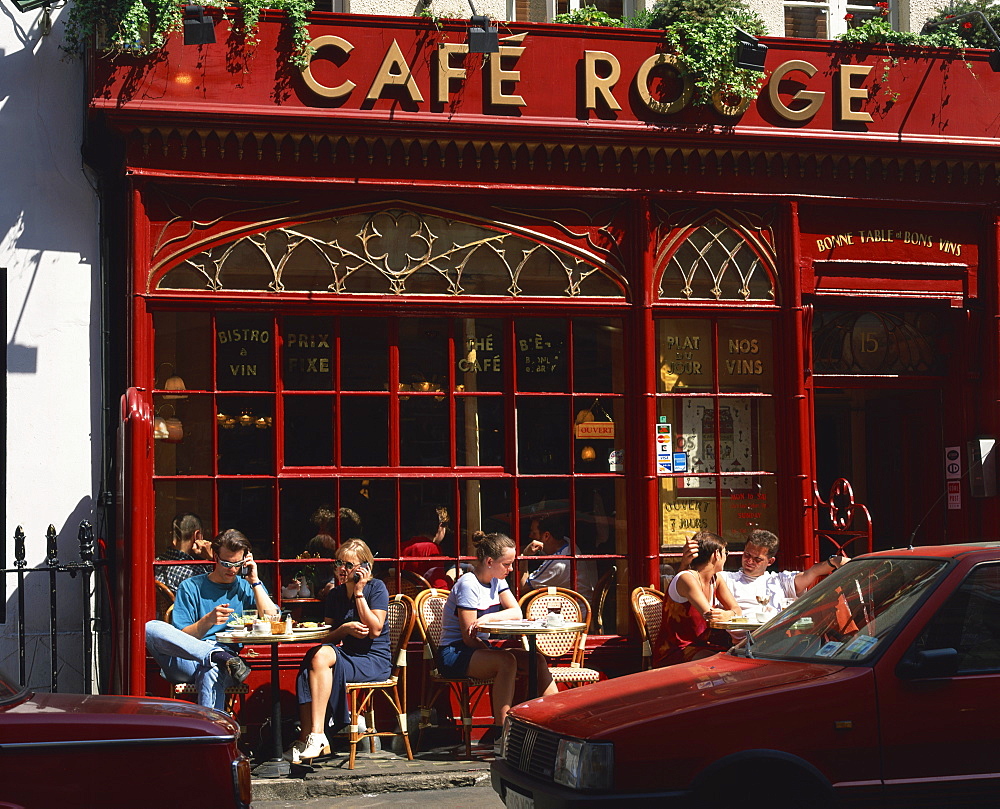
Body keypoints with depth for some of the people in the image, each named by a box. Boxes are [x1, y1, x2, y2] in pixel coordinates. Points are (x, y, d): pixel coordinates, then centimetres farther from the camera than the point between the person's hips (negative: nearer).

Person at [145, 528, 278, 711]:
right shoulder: (191, 588, 14)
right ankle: (220, 656, -38)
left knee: (212, 671, -41)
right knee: (150, 629, -30)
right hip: (186, 663, 1)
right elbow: (180, 637, 4)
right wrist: (208, 621, -15)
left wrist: (255, 581, 4)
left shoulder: (246, 588, 19)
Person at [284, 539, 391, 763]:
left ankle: (317, 735, -33)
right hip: (348, 656, 5)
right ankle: (306, 737, -31)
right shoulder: (335, 595, 14)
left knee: (322, 657, -30)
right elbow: (328, 637, 9)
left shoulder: (376, 588, -2)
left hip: (375, 661, -5)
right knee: (316, 655, -28)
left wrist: (359, 592, -11)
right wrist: (345, 628, -13)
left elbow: (375, 630, -12)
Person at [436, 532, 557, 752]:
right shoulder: (468, 585, -16)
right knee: (507, 661, -34)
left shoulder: (497, 581, 10)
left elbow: (516, 613, -4)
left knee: (536, 660, -11)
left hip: (481, 649, 8)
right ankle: (499, 733, -34)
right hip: (454, 655, -8)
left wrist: (487, 618, -20)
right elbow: (469, 637, -17)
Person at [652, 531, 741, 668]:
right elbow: (708, 614, -27)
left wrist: (727, 614, -21)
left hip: (701, 646, 8)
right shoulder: (687, 579, -17)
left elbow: (737, 610, 2)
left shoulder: (716, 579, 11)